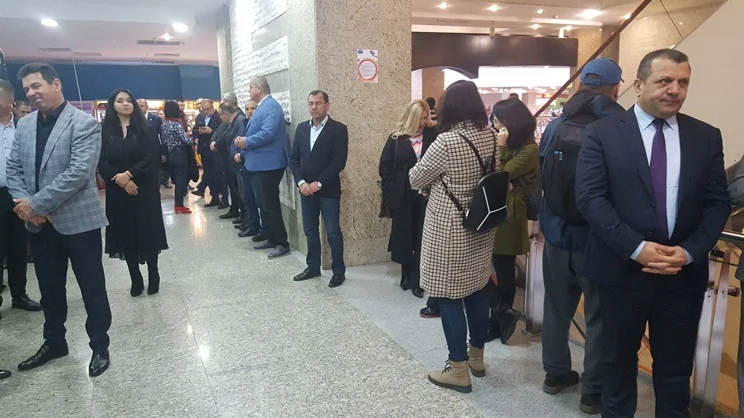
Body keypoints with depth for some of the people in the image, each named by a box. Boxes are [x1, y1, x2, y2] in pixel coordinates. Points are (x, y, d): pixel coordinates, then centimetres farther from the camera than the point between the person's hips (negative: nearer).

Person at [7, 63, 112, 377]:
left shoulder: (84, 123, -11)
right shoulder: (24, 125, 10)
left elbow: (79, 172, -20)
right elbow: (13, 168, 9)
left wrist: (36, 204, -19)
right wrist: (24, 204, -9)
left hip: (77, 220, -6)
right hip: (39, 224, 6)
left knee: (92, 289, 5)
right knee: (49, 288, 18)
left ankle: (100, 346, 22)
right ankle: (54, 342, 36)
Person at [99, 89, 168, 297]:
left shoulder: (146, 129, 1)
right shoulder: (105, 132, 4)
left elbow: (151, 158, -9)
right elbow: (101, 162, -2)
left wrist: (128, 175, -18)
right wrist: (119, 179, -16)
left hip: (144, 190, -1)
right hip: (118, 191, 1)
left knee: (148, 233, 2)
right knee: (126, 235, 5)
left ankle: (153, 275, 16)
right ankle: (136, 279, 14)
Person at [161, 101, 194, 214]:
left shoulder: (164, 124, 8)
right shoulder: (176, 124, -17)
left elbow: (164, 140, 15)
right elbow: (186, 140, -21)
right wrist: (192, 140, 0)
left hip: (171, 154, 8)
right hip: (180, 153, -8)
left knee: (178, 178, 15)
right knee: (182, 178, -1)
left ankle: (178, 204, 19)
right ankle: (179, 205, 3)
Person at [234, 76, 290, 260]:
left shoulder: (271, 106, -14)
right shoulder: (262, 107, 17)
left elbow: (268, 133, -26)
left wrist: (246, 142, -13)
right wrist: (243, 150, 4)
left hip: (268, 165, -10)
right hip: (259, 164, 10)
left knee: (270, 205, -7)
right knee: (264, 204, 15)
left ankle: (282, 244, 0)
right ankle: (272, 239, 24)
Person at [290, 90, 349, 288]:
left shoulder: (338, 129, -7)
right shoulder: (301, 128, 9)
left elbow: (339, 162, -14)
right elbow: (294, 158, 7)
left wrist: (319, 183, -16)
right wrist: (301, 182, -8)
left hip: (328, 190, -5)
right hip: (306, 189, 5)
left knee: (333, 232, 0)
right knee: (310, 231, 13)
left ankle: (339, 271, 13)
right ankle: (313, 267, 26)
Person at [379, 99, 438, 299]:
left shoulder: (433, 135, -1)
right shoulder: (396, 138, 2)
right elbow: (385, 166, 3)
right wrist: (392, 191, -5)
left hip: (426, 195, -1)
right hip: (403, 196, 1)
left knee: (421, 236, 4)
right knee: (404, 235, 10)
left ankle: (416, 279, 14)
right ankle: (407, 275, 26)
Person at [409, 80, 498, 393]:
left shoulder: (447, 141, -20)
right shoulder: (490, 137, 1)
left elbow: (415, 180, -8)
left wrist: (436, 178, 11)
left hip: (449, 231, -7)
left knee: (448, 296, 3)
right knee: (476, 290, 17)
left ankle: (458, 370, 11)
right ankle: (476, 357, 32)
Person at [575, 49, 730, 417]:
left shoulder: (707, 137, 5)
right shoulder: (602, 133, -4)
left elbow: (717, 203, 3)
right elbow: (590, 198, -12)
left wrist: (689, 252, -12)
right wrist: (636, 247, -19)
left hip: (684, 273, 2)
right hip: (622, 269, -2)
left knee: (676, 367, 15)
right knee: (619, 359, 16)